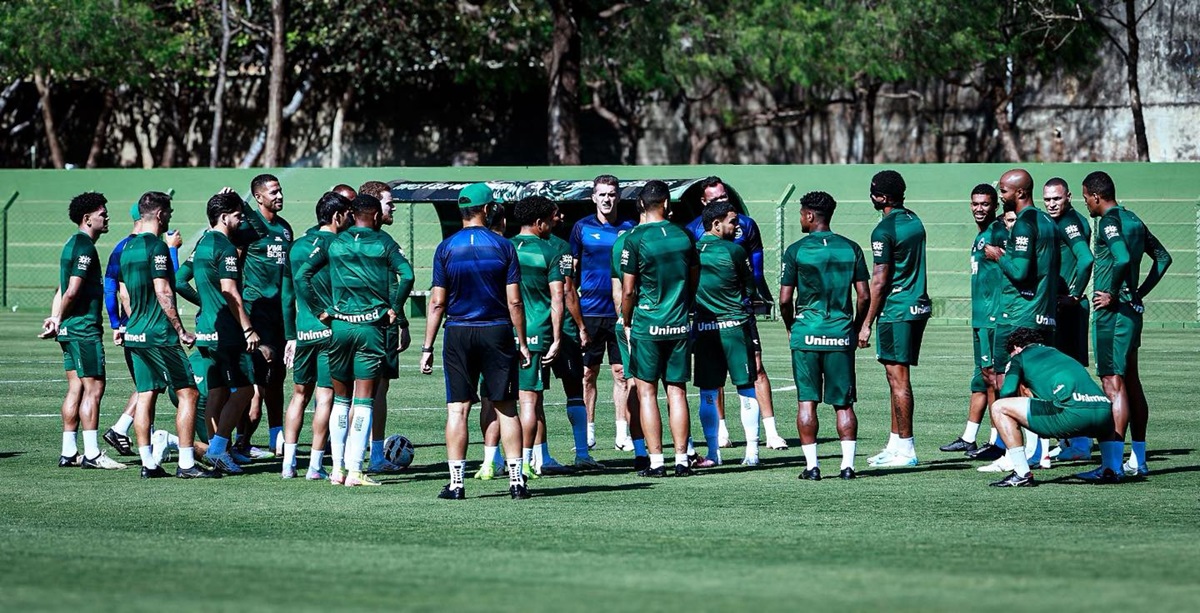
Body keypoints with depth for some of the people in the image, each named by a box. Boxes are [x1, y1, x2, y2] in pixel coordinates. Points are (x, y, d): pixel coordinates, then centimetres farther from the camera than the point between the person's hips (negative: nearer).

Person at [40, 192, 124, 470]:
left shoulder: (73, 244, 17)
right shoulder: (84, 247, -15)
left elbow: (64, 289, 16)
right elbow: (72, 291, -19)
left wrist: (55, 318, 7)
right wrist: (59, 320, -7)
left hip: (71, 330, 10)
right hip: (84, 329, -10)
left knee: (76, 389, 11)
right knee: (94, 387, -7)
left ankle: (69, 452, 12)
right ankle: (92, 454, -7)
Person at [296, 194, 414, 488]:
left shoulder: (334, 243, 8)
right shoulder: (383, 242, 1)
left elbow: (301, 276, 0)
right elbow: (406, 275, -13)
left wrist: (321, 310, 5)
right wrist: (394, 309, -2)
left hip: (339, 325, 2)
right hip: (371, 327, -2)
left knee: (340, 398, 14)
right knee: (363, 400, 1)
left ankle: (337, 469, 12)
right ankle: (354, 471, -5)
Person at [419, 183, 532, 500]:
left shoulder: (446, 248, -1)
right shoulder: (504, 247, -2)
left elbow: (437, 302, -2)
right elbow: (514, 301, -3)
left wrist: (427, 348, 3)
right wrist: (522, 343, 5)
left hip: (458, 334, 0)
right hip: (497, 332, 0)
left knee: (457, 408, 2)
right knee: (505, 408, 5)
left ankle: (456, 482, -2)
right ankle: (516, 480, 2)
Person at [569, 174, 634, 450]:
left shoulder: (629, 229, 5)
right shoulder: (582, 228, 5)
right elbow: (571, 271, 9)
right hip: (589, 311, 0)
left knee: (622, 373, 1)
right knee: (587, 373, 2)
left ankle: (622, 433, 5)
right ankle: (588, 433, 7)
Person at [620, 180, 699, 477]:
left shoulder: (635, 240, -9)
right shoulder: (683, 236, 4)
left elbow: (628, 291, -8)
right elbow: (694, 281, 14)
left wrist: (626, 322, 6)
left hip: (647, 326, -4)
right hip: (679, 325, 4)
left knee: (647, 392, 2)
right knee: (677, 391, 8)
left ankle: (656, 461, -2)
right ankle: (681, 460, 6)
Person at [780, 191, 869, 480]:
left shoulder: (796, 251, -3)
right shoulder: (851, 249, 4)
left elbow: (785, 300, -4)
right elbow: (864, 297, 3)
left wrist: (790, 327, 14)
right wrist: (856, 327, 17)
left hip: (806, 335, -2)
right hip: (841, 335, 2)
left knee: (806, 401, 3)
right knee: (844, 403, 7)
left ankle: (811, 465, 0)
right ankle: (848, 464, 2)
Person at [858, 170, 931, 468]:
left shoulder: (884, 231, -15)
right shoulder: (915, 221, 12)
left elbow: (879, 281, -16)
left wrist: (867, 324, -10)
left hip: (896, 310, -9)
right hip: (919, 306, 9)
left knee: (898, 377, -5)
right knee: (897, 377, 14)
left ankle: (906, 449, -4)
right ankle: (895, 445, 18)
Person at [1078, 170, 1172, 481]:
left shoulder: (1109, 222, -12)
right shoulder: (1133, 220, 15)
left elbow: (1122, 259, -29)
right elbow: (1162, 257, 23)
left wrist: (1113, 294, -17)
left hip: (1112, 312, -9)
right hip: (1132, 310, 9)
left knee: (1113, 383, -12)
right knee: (1131, 382, 15)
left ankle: (1111, 464, -17)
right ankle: (1138, 460, 20)